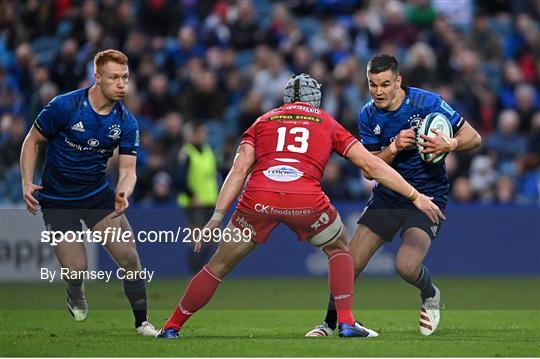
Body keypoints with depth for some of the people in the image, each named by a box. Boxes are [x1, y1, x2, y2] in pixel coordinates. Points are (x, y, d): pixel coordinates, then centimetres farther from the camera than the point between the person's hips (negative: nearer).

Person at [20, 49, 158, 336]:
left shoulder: (126, 121, -7)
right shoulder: (64, 106, -19)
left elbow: (128, 169, -8)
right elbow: (32, 141, -6)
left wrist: (123, 192, -31)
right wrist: (27, 183, -16)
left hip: (98, 194, 3)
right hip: (58, 201, -3)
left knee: (129, 257, -9)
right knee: (76, 270, -9)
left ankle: (142, 323, 8)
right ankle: (75, 292, 30)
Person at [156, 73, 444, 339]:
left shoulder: (263, 121, 27)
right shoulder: (328, 124, 26)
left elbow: (239, 169, 13)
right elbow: (371, 165, 22)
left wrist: (217, 217, 9)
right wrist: (415, 197, 26)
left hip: (258, 197, 1)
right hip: (306, 201, -1)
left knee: (219, 266, 17)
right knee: (339, 249, 27)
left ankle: (171, 328, 22)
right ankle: (346, 322, 15)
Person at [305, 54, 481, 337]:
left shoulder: (427, 102, -14)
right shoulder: (368, 116, -2)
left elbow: (473, 137, -9)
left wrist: (449, 144, -29)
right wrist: (394, 147, -21)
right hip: (387, 195, 4)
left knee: (407, 266, -24)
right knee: (350, 263, -5)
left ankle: (430, 295, 11)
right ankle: (330, 323, 16)